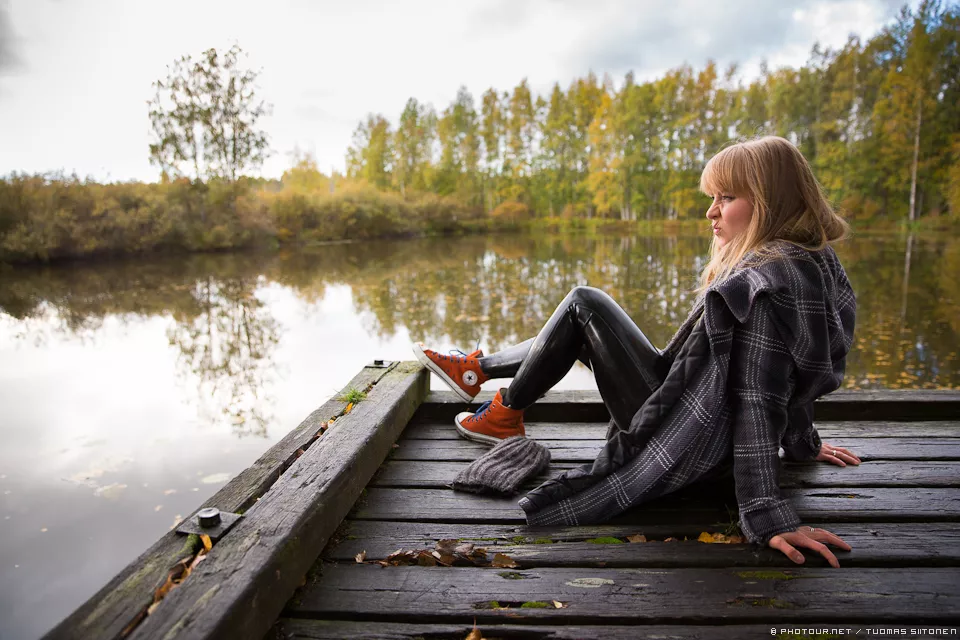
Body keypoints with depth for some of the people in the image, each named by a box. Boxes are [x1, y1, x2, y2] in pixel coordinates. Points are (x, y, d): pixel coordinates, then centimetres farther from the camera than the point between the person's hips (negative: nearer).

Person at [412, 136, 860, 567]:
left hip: (684, 450, -10)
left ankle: (504, 416, 8)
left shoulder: (766, 285, -23)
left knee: (584, 304, -5)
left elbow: (758, 400, -28)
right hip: (716, 447, 10)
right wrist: (803, 444, 25)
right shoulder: (813, 267, 7)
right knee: (573, 334, 17)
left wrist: (767, 517, -27)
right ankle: (476, 368, 28)